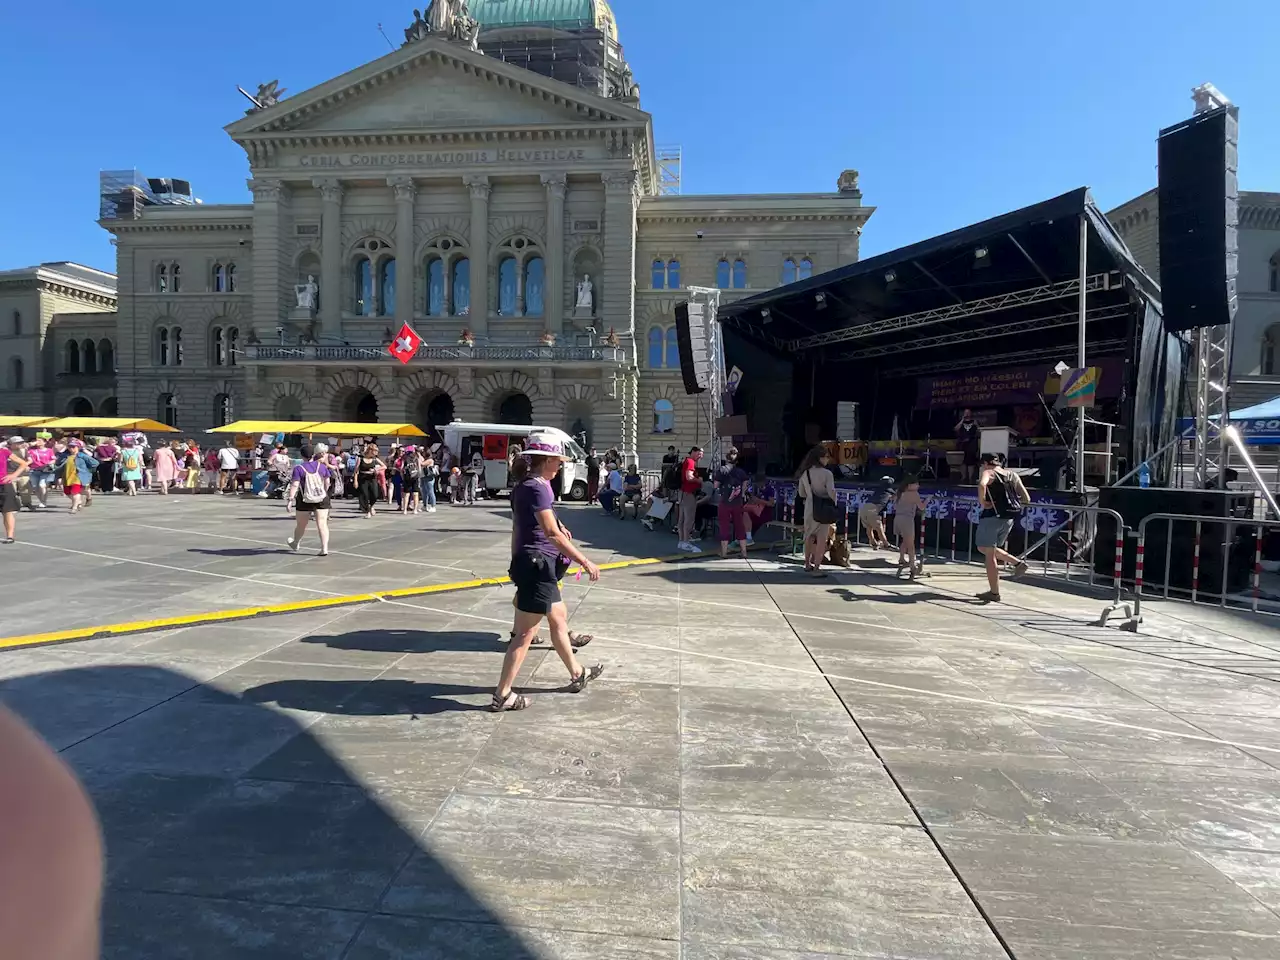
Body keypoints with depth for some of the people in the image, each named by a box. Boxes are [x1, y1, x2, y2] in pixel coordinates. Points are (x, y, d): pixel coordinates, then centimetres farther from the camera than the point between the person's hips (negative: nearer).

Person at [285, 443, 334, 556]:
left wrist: (290, 499, -17)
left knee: (301, 524, 16)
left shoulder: (298, 468, -9)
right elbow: (327, 482, 3)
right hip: (322, 499, 1)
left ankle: (295, 544, 40)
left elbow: (294, 485, -16)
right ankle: (324, 548, -10)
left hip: (305, 500, -1)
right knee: (322, 523, -2)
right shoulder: (322, 466, 1)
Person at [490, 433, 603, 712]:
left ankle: (577, 674, 36)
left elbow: (517, 529, 17)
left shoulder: (523, 486, 12)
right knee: (526, 634, -3)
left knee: (559, 618, 22)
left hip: (530, 563, 11)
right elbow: (552, 533, -26)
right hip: (538, 565, -11)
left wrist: (517, 565, 22)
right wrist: (585, 562, -24)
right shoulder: (537, 488, -18)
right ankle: (502, 696, 6)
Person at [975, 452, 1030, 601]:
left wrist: (982, 502, -16)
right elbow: (1026, 500, 14)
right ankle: (1017, 563, 9)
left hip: (992, 516, -7)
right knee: (985, 548, 23)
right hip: (1009, 518, 7)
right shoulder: (1012, 475, 15)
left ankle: (994, 593, 3)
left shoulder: (989, 473, -3)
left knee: (989, 555, 1)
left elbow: (982, 485, -29)